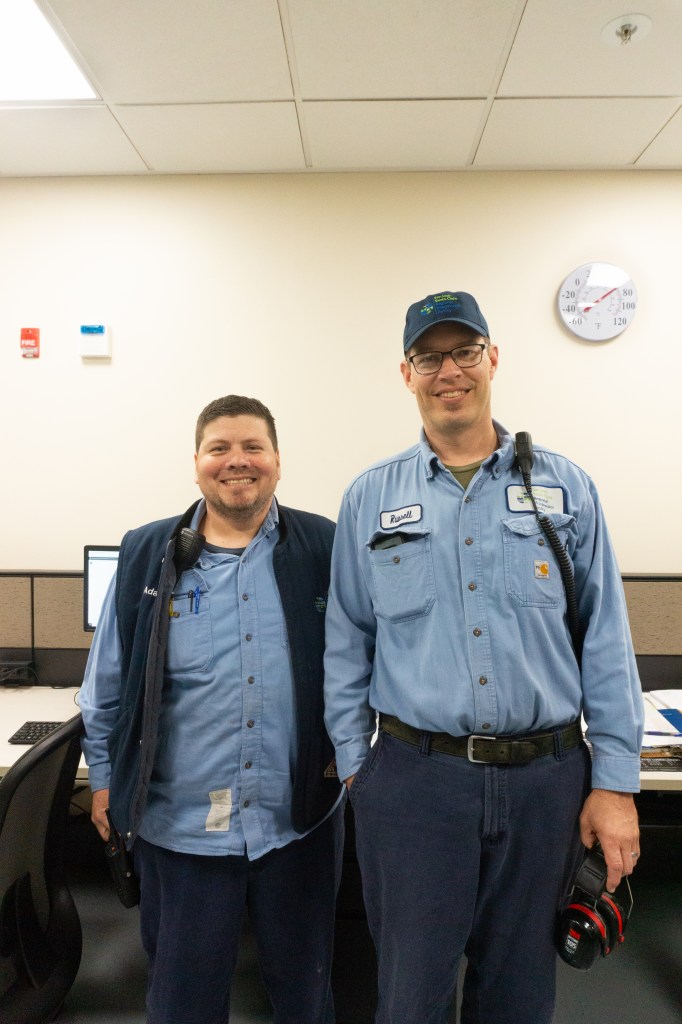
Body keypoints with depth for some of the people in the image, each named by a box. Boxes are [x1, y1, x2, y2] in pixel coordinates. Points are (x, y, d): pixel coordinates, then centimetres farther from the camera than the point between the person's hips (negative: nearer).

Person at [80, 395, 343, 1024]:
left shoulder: (325, 548, -5)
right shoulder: (146, 555, -2)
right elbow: (108, 682, 5)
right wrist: (105, 776, 8)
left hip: (301, 818, 1)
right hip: (181, 823, 0)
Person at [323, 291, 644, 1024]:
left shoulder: (566, 489, 1)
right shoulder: (370, 497, 1)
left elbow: (605, 641, 1)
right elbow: (346, 644, 5)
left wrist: (615, 783, 0)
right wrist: (353, 765, 5)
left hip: (547, 779, 1)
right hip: (412, 776, 0)